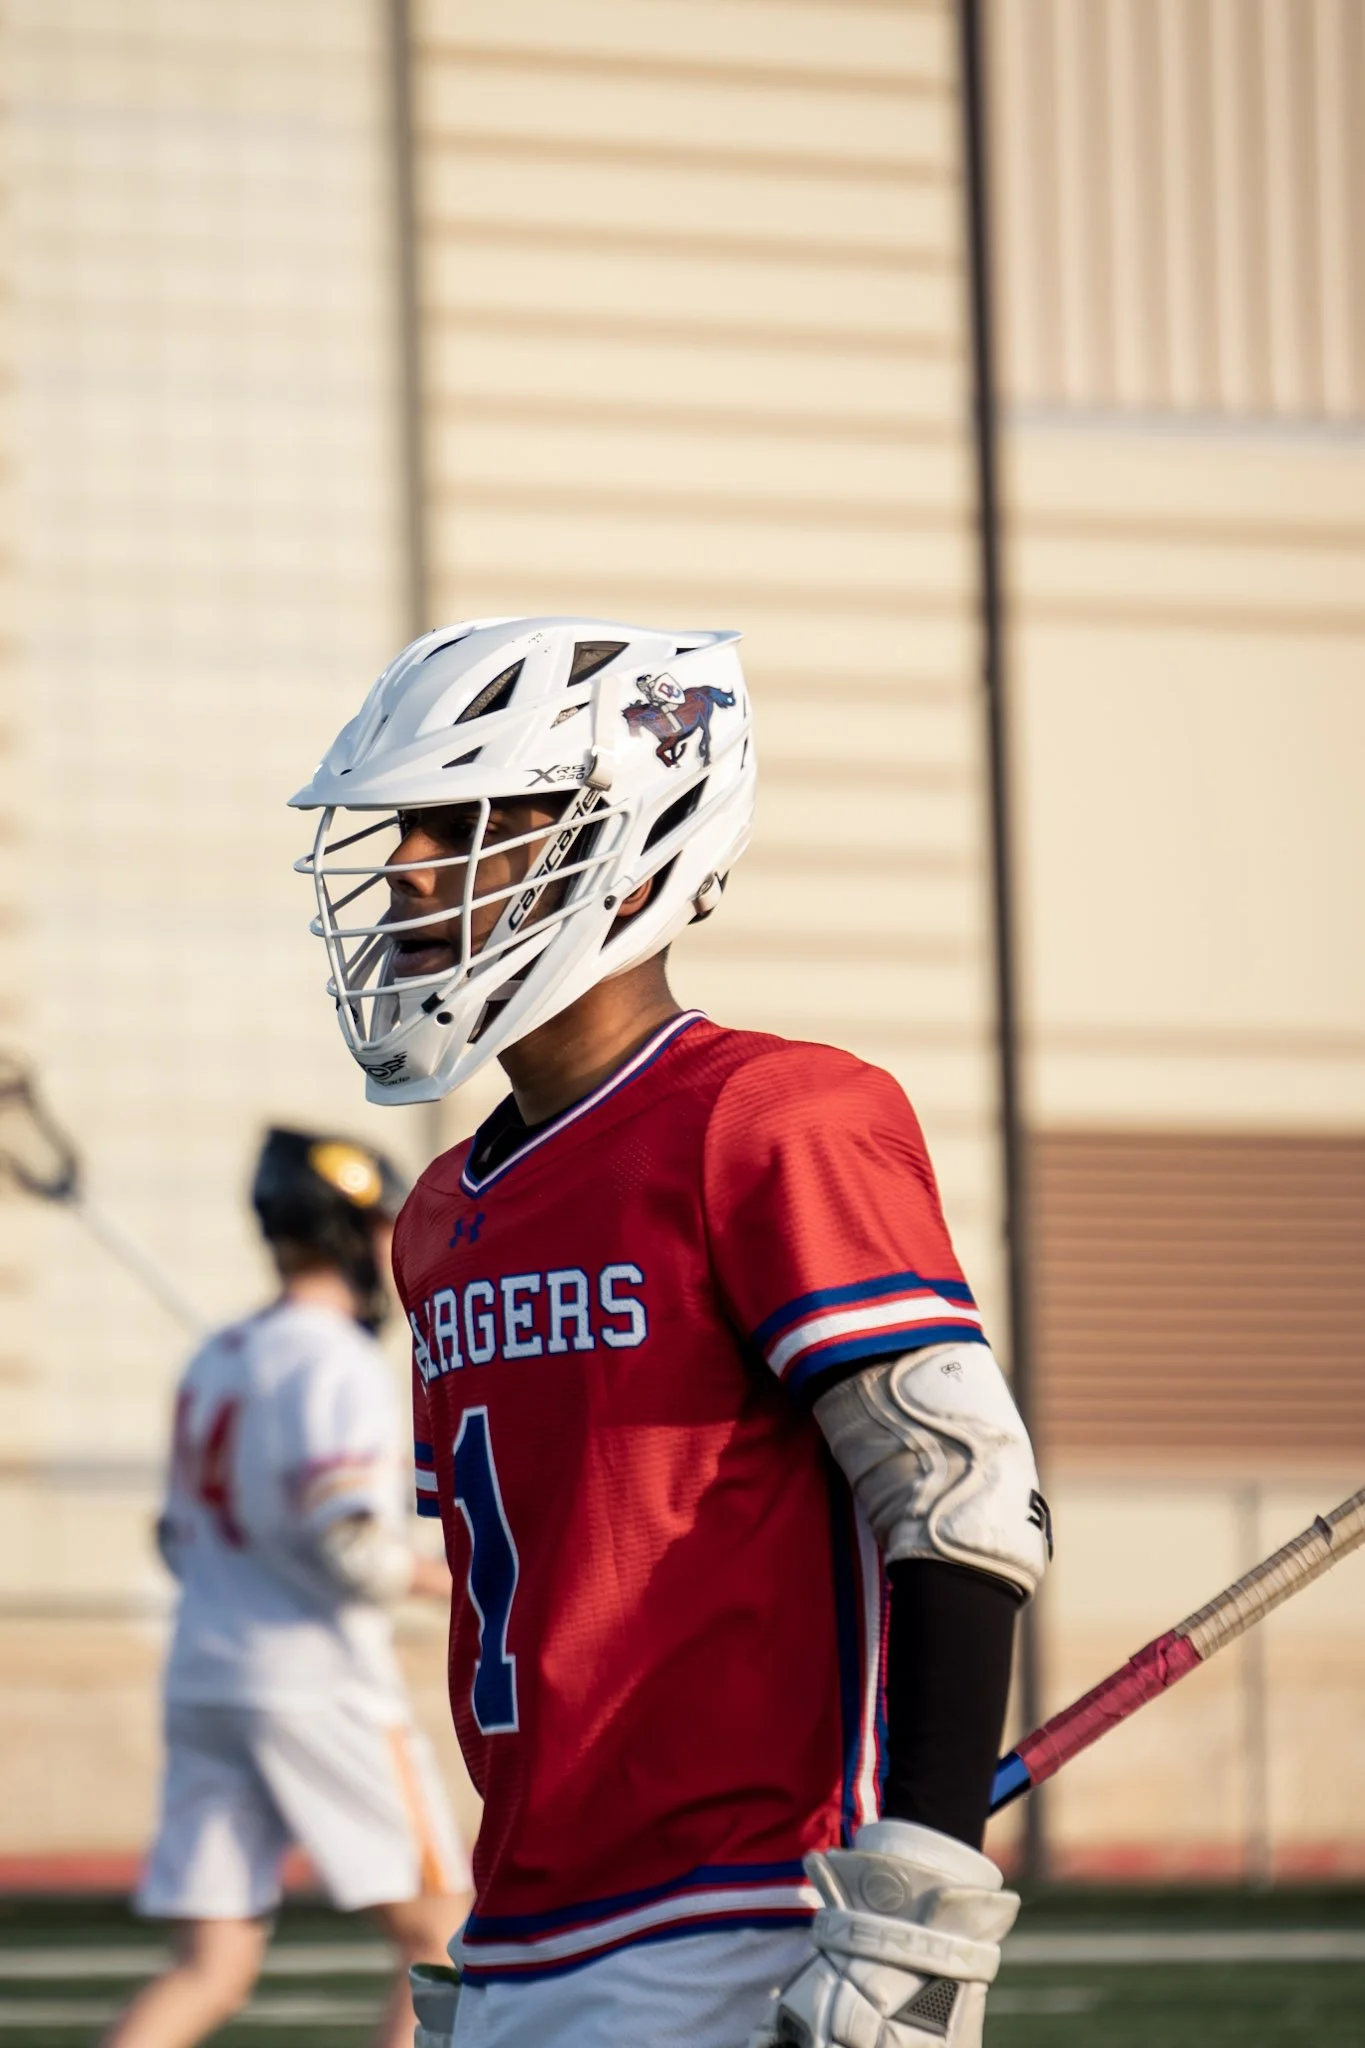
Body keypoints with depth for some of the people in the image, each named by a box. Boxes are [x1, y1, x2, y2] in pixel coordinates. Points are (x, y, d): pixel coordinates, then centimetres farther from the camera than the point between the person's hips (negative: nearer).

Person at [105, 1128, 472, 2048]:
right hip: (318, 1684, -8)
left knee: (213, 1972, 3)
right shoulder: (337, 1364, -11)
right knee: (441, 1935, 5)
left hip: (202, 1682, 8)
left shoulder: (215, 1360, 15)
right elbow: (352, 1548, -21)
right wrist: (432, 1576, -3)